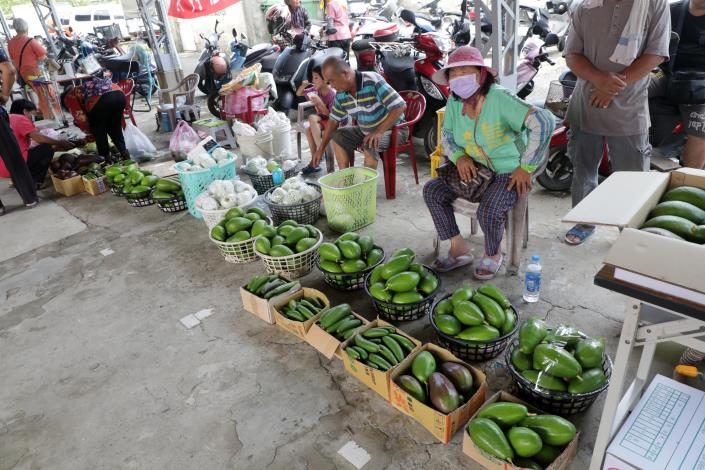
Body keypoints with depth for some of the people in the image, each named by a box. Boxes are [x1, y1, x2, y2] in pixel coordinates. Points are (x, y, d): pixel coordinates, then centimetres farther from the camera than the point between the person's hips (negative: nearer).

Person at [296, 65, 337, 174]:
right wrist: (303, 86, -9)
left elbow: (329, 114, -18)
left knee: (312, 118, -32)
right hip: (321, 119, 6)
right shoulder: (315, 90, 0)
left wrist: (319, 102, -29)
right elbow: (298, 94, 11)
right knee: (308, 129, -26)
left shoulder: (332, 94, -17)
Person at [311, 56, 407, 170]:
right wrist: (321, 149, 1)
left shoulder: (373, 81, -27)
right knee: (337, 136, -2)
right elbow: (334, 120, 5)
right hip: (366, 130, 7)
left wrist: (379, 131, -36)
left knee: (370, 144, -33)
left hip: (393, 129, -7)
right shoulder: (341, 94, -6)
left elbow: (399, 106, -29)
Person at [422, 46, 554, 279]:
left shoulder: (499, 98, -24)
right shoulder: (454, 101, -4)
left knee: (489, 210, -31)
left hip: (510, 172, -6)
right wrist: (459, 156, -13)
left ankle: (493, 255, 5)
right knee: (432, 191, -7)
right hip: (474, 168, 7)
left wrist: (526, 168, -26)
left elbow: (544, 122, -30)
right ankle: (459, 250, 5)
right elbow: (446, 136, 10)